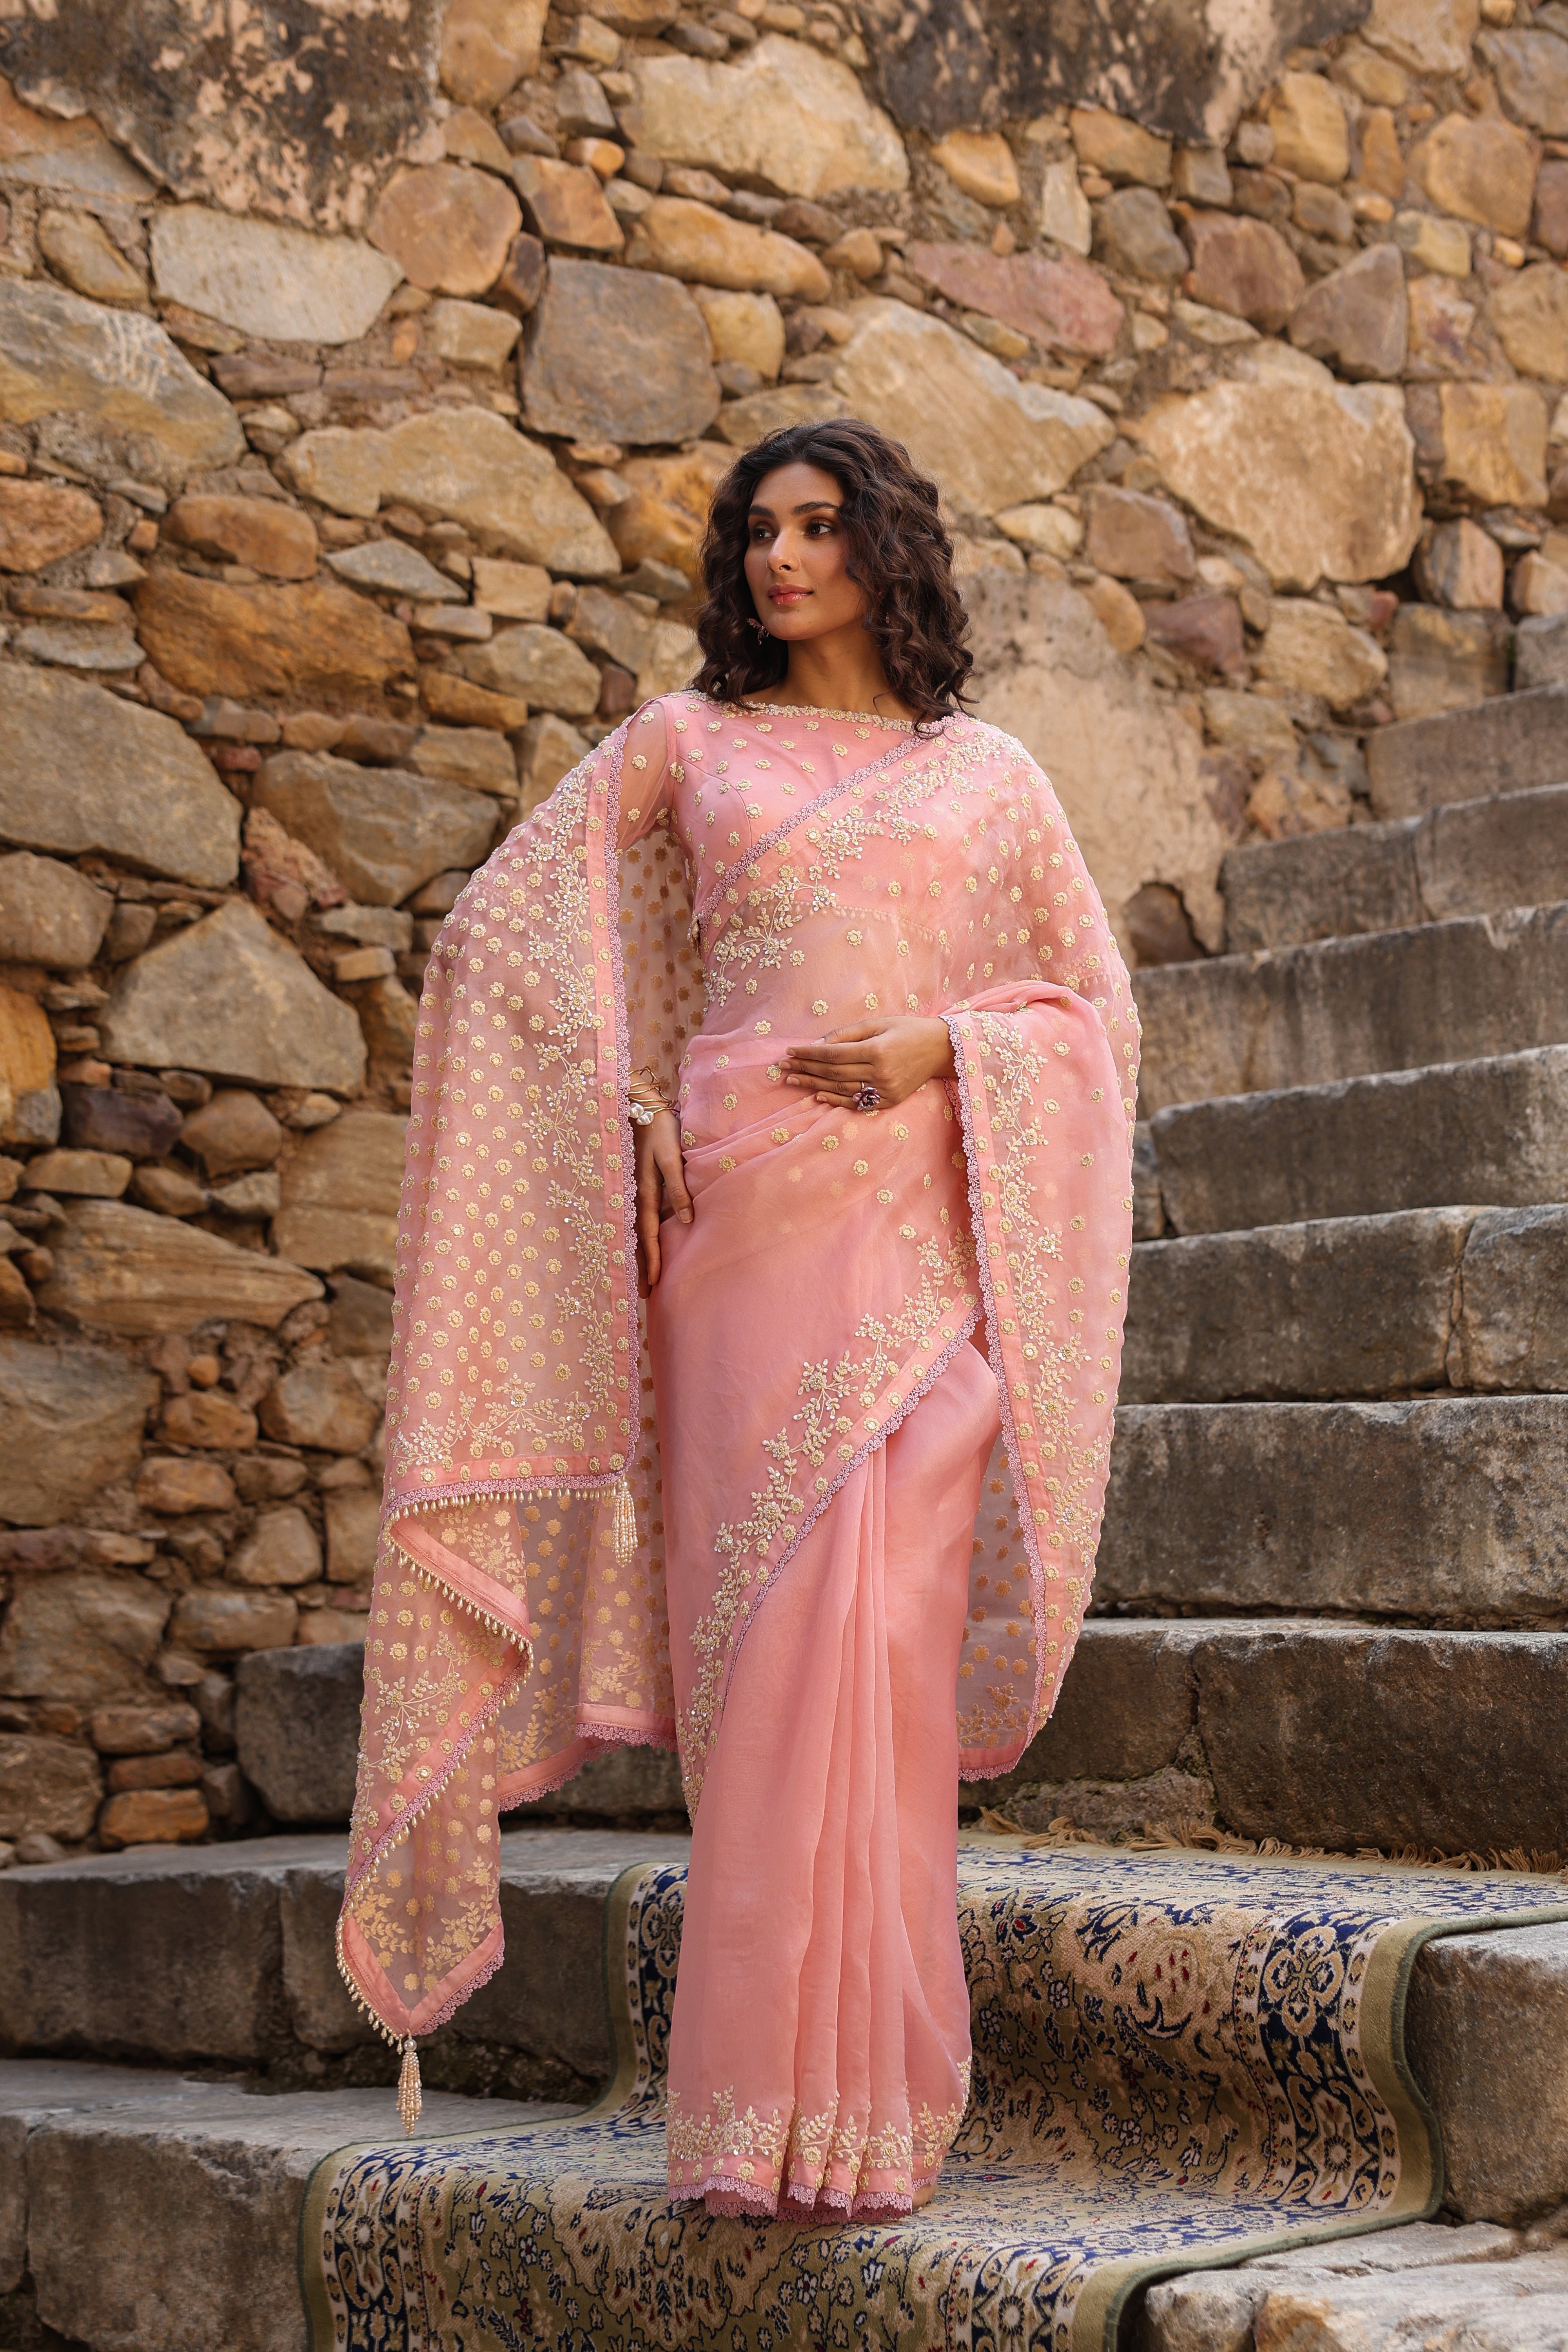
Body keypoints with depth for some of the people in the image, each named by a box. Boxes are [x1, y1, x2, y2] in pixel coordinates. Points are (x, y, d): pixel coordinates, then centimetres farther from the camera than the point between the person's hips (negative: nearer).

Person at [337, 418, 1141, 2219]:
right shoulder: (684, 745, 13)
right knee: (766, 1637, -5)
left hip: (924, 1227, 0)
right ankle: (765, 2106, 2)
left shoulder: (986, 772, 15)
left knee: (882, 1640, -7)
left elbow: (1096, 1006, 14)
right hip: (742, 1222, 0)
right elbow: (504, 924, 13)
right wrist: (624, 1097, 0)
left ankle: (878, 2097, 0)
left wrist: (945, 1047, -5)